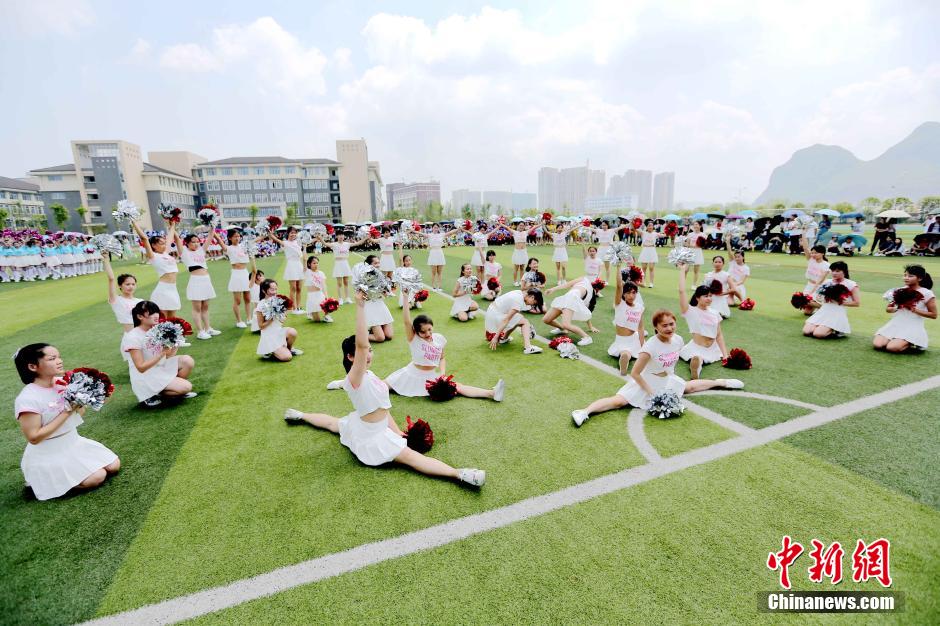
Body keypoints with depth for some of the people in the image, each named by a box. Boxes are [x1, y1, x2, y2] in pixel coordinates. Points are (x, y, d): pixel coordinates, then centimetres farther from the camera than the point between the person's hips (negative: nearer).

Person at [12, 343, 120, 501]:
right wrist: (66, 412, -25)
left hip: (74, 443, 7)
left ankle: (63, 474, 19)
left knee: (114, 466, 3)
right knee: (97, 477, -13)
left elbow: (80, 413, 6)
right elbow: (34, 437, -22)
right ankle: (42, 480, 7)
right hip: (49, 456, -7)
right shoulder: (27, 399, -23)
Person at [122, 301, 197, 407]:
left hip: (161, 369, 7)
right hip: (145, 378, -7)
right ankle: (150, 395, 1)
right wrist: (162, 353, -27)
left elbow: (168, 356, 3)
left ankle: (177, 388, 5)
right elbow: (141, 368, -20)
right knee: (186, 387, -20)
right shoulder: (133, 337, -18)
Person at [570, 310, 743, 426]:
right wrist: (651, 392, -21)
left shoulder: (678, 340, -11)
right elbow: (634, 373, -27)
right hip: (647, 383, -7)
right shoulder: (651, 346, -31)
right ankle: (584, 411, -36)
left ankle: (720, 382, 57)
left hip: (668, 381, 7)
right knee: (619, 401, -24)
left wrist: (671, 377, 9)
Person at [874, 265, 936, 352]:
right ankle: (896, 341, 11)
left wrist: (915, 310, -12)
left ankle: (912, 345, 7)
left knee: (892, 348, -24)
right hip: (895, 325, 4)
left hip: (913, 328, -4)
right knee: (877, 345, -18)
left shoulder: (927, 294, -4)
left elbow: (934, 315, -1)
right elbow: (888, 309, 14)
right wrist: (896, 308, -8)